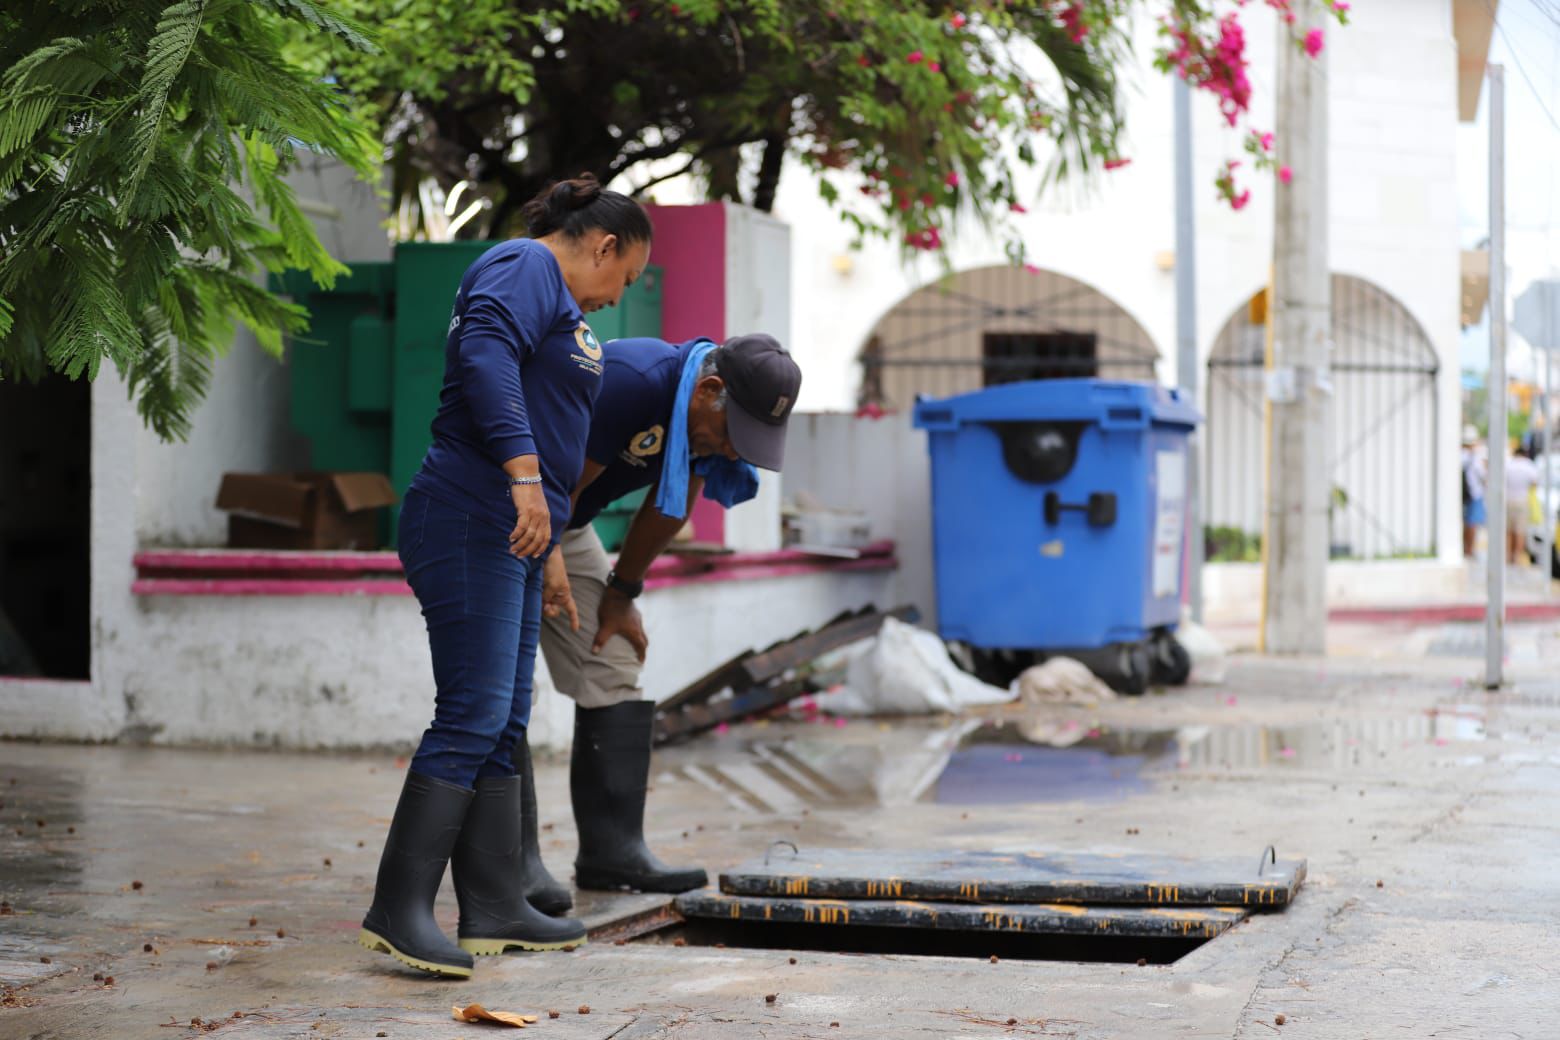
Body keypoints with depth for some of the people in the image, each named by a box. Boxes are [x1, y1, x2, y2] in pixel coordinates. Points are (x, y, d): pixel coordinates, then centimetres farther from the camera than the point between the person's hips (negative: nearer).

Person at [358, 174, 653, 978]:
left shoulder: (556, 302, 26)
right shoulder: (526, 267, -5)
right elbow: (487, 356, -24)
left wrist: (552, 555, 32)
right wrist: (524, 472, -30)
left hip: (509, 537, 11)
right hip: (471, 521, -11)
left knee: (502, 727, 10)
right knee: (472, 716, -15)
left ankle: (493, 909, 14)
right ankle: (398, 910, -15)